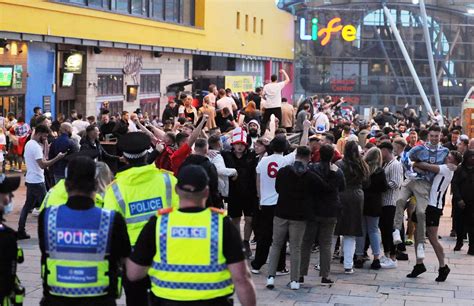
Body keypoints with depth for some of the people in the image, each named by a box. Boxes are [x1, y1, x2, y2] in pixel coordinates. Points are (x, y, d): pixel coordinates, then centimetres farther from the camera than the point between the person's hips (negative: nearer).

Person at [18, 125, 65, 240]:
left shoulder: (29, 143, 12)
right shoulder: (36, 146, -20)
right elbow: (42, 165, -26)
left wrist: (44, 147, 7)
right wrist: (58, 157, -24)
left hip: (30, 180, 10)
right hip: (37, 181, -10)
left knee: (28, 205, 12)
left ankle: (21, 231, 13)